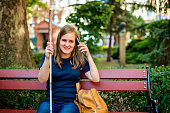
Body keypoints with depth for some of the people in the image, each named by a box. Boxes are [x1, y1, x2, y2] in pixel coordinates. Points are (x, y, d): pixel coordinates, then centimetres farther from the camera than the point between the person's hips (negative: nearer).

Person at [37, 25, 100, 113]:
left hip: (71, 102, 0)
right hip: (50, 101, 0)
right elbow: (42, 80, -7)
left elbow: (95, 79, 1)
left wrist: (88, 56, -2)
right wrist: (47, 59, -22)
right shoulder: (50, 55, 5)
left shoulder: (80, 59, 8)